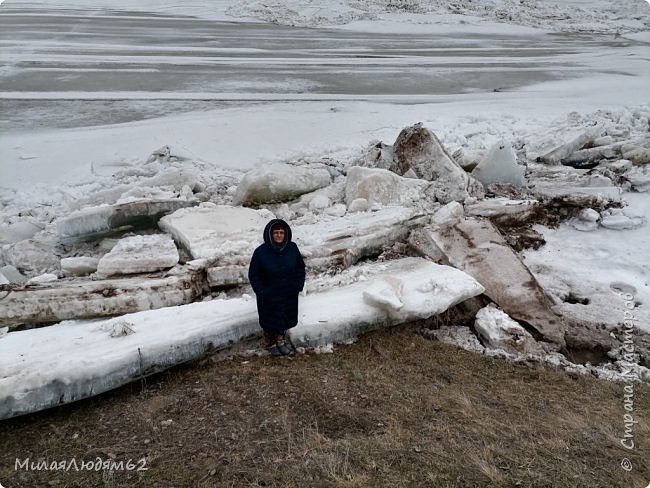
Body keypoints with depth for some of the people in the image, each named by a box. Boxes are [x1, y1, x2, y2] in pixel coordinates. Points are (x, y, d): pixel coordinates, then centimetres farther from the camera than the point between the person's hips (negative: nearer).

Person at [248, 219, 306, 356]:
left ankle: (281, 341, 44)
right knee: (270, 320, 15)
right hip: (269, 297, -3)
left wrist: (299, 284, -5)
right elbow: (253, 275, -10)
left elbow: (300, 267, 5)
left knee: (285, 319, 20)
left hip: (289, 294, 3)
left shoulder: (292, 248, -9)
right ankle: (270, 344, 40)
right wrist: (262, 292, -16)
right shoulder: (261, 252, -18)